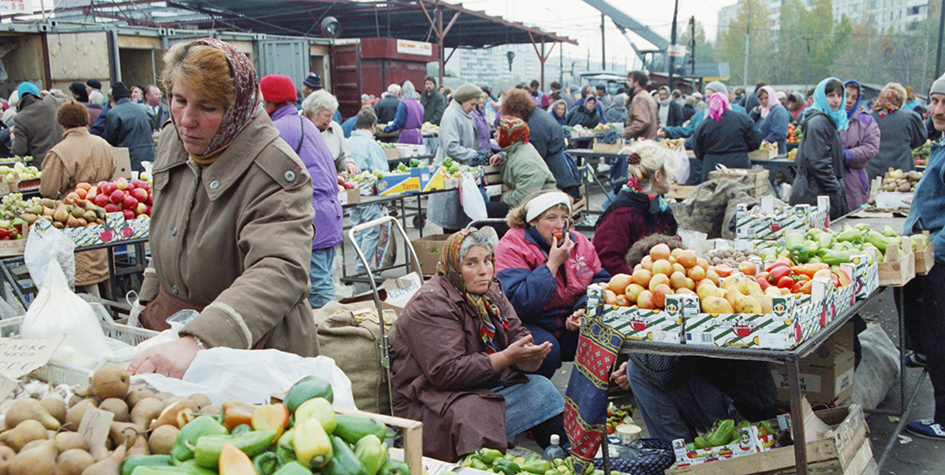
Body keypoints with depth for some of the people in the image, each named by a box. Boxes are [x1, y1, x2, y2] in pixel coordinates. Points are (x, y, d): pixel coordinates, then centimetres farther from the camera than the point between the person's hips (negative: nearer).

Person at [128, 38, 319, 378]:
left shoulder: (274, 171, -25)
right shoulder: (172, 143, 2)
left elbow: (280, 272, -40)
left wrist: (197, 341, -52)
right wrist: (146, 309, 20)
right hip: (167, 325, 7)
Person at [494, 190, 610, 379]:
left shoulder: (579, 242, 7)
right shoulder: (511, 247, -13)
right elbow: (519, 304, -25)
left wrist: (586, 309, -12)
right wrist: (553, 263, -22)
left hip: (572, 326, 5)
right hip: (530, 325, -5)